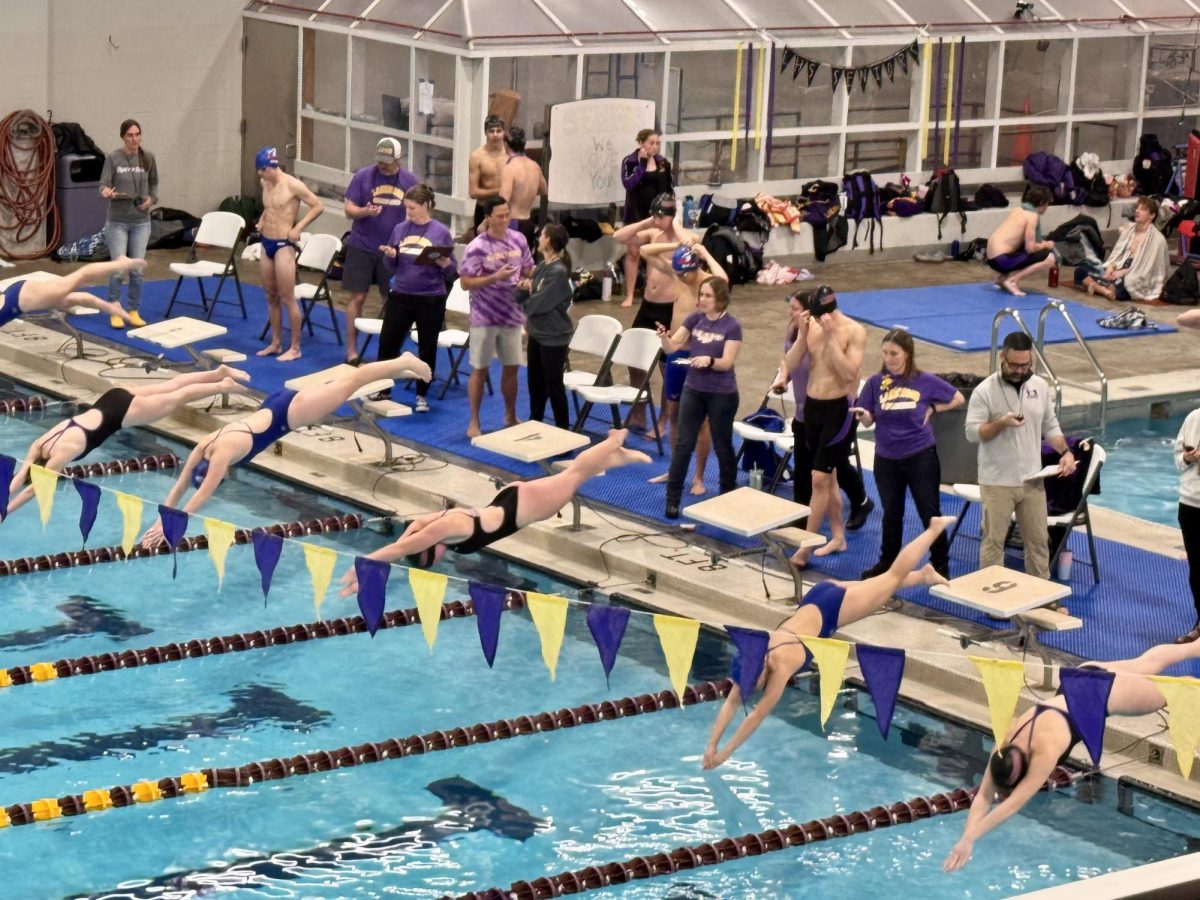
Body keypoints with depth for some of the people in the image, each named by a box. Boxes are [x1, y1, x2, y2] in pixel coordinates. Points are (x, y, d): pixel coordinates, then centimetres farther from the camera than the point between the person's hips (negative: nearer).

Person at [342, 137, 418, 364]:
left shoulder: (410, 181, 2)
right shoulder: (363, 176, -2)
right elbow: (349, 209, -2)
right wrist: (365, 212, -23)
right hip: (362, 247, -1)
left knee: (391, 301, 6)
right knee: (357, 298, 0)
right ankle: (351, 351, 7)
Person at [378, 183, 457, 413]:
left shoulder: (441, 232, -7)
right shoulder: (400, 229, 3)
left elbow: (452, 271, -3)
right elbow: (392, 266, 9)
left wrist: (445, 263, -24)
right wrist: (390, 255, -11)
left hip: (431, 299, -3)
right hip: (400, 296, 3)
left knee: (427, 348, 7)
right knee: (387, 343, 6)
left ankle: (422, 395, 22)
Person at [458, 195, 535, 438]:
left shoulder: (518, 240, 1)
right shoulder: (477, 247, -14)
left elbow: (528, 270, 14)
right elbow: (466, 282, -16)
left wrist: (527, 282, -8)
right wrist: (496, 277, -24)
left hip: (512, 315, 5)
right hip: (484, 318, -5)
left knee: (511, 367, 13)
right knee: (480, 370, 3)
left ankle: (510, 417, 29)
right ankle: (474, 422, 11)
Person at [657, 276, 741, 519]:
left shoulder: (732, 326, -12)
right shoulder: (695, 318, 1)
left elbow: (727, 362, -18)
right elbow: (672, 346, -2)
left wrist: (709, 360, -37)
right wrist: (664, 337, -24)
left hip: (722, 394, -4)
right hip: (693, 390, 4)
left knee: (722, 446, 10)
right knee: (683, 444, 3)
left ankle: (728, 496, 27)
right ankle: (672, 498, 7)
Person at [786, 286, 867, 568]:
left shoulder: (854, 331, -14)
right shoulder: (811, 326, 0)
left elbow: (849, 372, -23)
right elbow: (790, 364, -5)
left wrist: (831, 336, -25)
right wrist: (803, 334, -17)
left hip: (838, 408, -6)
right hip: (812, 404, 6)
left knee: (820, 479, -8)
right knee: (827, 476, 17)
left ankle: (804, 549, -5)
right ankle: (838, 536, 30)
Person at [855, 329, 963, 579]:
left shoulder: (925, 381, -7)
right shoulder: (876, 382, -4)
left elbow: (958, 399, 6)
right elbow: (868, 421, -1)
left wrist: (931, 410, -4)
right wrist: (864, 415, -23)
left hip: (921, 457, -2)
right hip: (886, 459, 2)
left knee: (930, 513, 4)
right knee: (891, 513, 15)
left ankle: (940, 566, 17)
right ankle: (887, 562, 30)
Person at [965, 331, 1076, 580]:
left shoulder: (1041, 386, 5)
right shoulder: (985, 390, -11)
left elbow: (1050, 426, 12)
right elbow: (972, 432, -13)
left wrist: (1065, 451, -3)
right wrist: (1001, 423, -26)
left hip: (1032, 480, 5)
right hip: (997, 482, -4)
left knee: (1038, 538, 12)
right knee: (993, 540, 2)